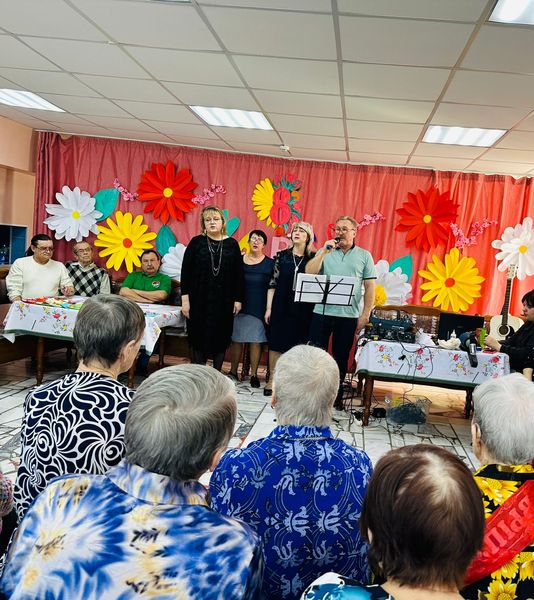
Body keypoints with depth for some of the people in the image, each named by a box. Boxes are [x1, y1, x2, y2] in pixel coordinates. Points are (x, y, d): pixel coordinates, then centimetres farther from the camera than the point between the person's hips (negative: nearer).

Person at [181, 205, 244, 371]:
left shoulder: (232, 244, 4)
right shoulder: (196, 242, 0)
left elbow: (239, 274, 5)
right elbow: (186, 271, -1)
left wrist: (238, 299, 1)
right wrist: (185, 299, -7)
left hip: (224, 301, 1)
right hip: (199, 300, -1)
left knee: (221, 338, 8)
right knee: (199, 338, 6)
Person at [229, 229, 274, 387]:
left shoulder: (270, 263, 3)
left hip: (259, 309, -1)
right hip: (240, 306, 2)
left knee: (256, 341, 1)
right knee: (236, 340, 5)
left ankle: (254, 374, 10)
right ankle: (233, 372, 17)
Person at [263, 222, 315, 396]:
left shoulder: (314, 258, 4)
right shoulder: (281, 256, 7)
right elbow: (273, 283, 6)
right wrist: (269, 308, 2)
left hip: (303, 309, -1)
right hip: (281, 306, 1)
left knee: (298, 344, 2)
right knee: (276, 343, 3)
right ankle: (272, 380, 12)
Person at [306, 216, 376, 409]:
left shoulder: (364, 256, 6)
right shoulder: (325, 252, 7)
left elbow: (370, 287, 3)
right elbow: (309, 273, -5)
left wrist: (365, 315, -4)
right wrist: (324, 252, -12)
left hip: (349, 315, 0)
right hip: (322, 312, 0)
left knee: (341, 357, 10)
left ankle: (336, 396, 23)